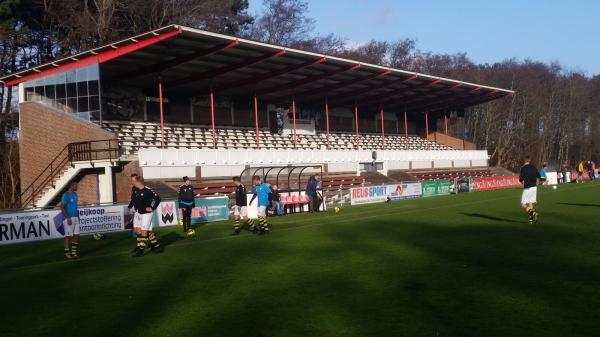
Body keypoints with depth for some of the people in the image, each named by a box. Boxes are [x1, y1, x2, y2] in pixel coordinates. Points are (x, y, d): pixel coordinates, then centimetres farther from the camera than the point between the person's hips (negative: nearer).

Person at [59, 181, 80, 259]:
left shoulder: (74, 194, 13)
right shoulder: (66, 195, -11)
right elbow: (62, 207, -15)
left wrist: (78, 216, 16)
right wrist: (68, 218, -19)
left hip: (75, 218, 8)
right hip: (68, 218, -8)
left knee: (76, 235, 7)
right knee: (68, 235, -4)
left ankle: (74, 252, 15)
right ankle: (67, 253, 4)